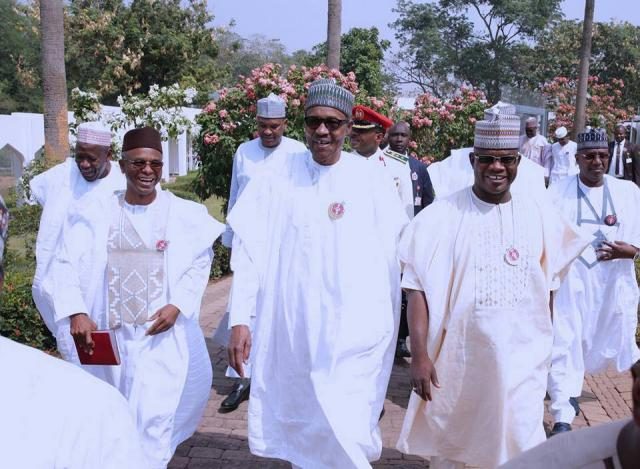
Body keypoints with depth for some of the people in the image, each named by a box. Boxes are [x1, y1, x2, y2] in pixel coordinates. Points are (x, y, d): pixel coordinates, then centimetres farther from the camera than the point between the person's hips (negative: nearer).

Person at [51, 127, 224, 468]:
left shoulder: (185, 215, -1)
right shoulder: (94, 214, -1)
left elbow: (199, 265, 3)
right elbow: (67, 264, -5)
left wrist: (177, 306, -11)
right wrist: (76, 312, -19)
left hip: (162, 334, -1)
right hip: (108, 335, 2)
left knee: (153, 418, -7)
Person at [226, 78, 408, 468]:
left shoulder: (371, 180, -4)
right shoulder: (279, 176, -2)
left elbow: (391, 259, 1)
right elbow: (249, 252, -1)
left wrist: (385, 327, 4)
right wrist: (240, 319, -6)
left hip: (354, 333, -1)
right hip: (290, 328, 2)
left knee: (345, 433, -4)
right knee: (300, 428, 15)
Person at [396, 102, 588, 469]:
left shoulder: (541, 215, 1)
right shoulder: (442, 216, -9)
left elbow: (547, 287, 11)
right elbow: (418, 288, -10)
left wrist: (544, 345, 15)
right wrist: (419, 354, -15)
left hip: (522, 358, 2)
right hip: (457, 357, -1)